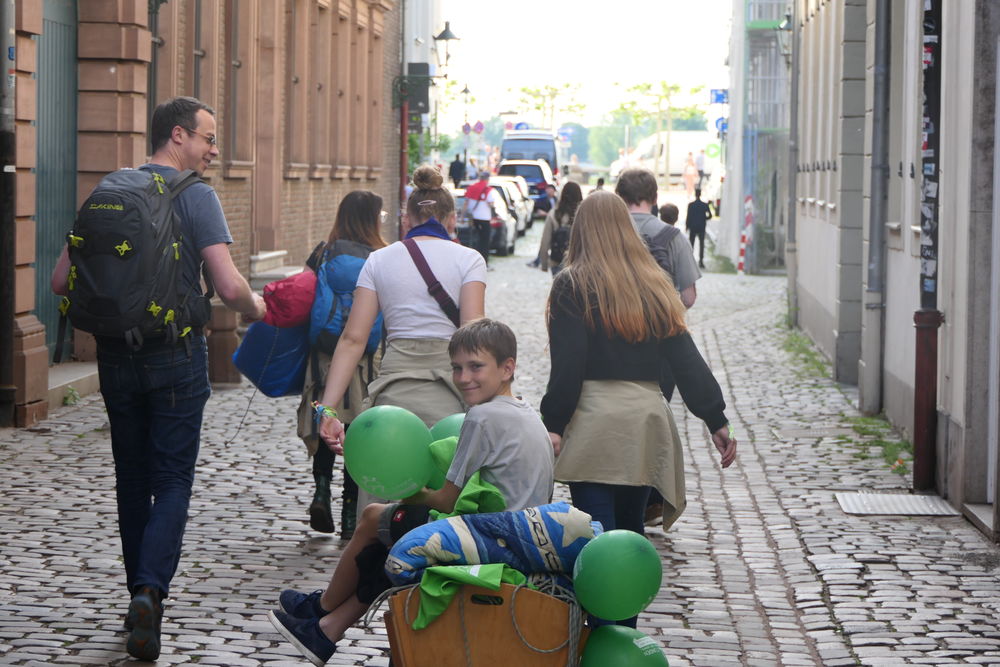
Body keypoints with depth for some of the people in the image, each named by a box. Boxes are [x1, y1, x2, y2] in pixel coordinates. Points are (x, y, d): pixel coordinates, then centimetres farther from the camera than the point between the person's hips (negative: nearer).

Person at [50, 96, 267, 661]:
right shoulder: (196, 197, -9)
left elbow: (61, 281, 7)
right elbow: (229, 287, -17)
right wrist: (255, 308, 4)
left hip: (115, 355, 5)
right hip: (176, 355, -5)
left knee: (132, 478, 15)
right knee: (173, 480, 0)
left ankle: (143, 596, 21)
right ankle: (151, 589, -18)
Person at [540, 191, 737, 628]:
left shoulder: (572, 285, -1)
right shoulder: (654, 285, 13)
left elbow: (567, 364, -9)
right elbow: (685, 359, 10)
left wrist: (553, 424, -9)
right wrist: (717, 420, 10)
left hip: (595, 420, -5)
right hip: (646, 418, 5)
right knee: (630, 531, 15)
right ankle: (626, 633, 20)